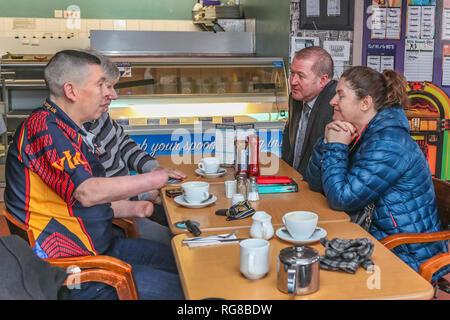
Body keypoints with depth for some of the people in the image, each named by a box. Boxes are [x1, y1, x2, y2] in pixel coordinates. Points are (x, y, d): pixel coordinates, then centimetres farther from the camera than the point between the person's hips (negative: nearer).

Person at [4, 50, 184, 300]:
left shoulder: (66, 130, 15)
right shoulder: (44, 127, -18)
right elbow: (87, 192, -28)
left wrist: (132, 209, 8)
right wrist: (154, 179, -18)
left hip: (99, 246, 10)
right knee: (177, 287, -19)